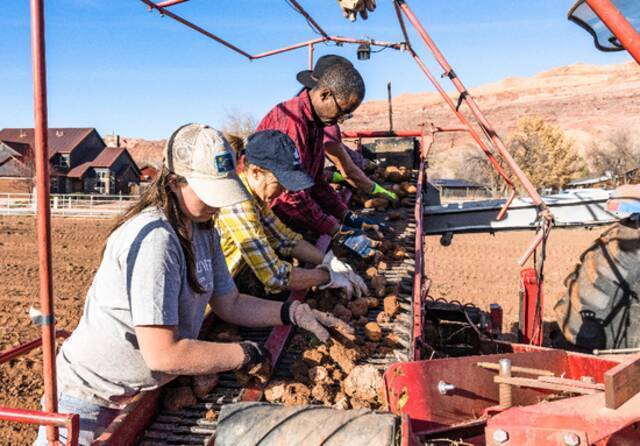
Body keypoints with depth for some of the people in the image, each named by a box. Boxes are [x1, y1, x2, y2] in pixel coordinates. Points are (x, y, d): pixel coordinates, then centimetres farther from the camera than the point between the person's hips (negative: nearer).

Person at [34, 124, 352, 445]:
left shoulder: (203, 230, -2)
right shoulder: (155, 240, -30)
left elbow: (230, 304, 5)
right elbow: (162, 354, -32)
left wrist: (295, 313, -8)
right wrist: (248, 354, -23)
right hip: (92, 399, -8)